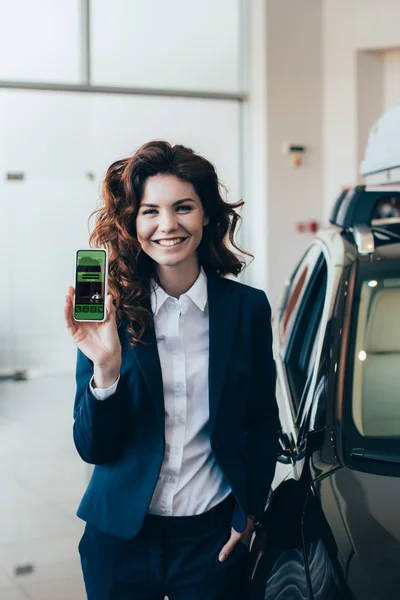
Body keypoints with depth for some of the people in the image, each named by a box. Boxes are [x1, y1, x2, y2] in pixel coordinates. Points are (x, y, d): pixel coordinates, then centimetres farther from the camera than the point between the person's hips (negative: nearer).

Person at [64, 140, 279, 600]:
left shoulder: (248, 307, -5)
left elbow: (263, 423, 6)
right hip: (120, 536, 0)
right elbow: (92, 449, -9)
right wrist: (105, 369, -24)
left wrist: (250, 512, 2)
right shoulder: (108, 312, -8)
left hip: (213, 536, 0)